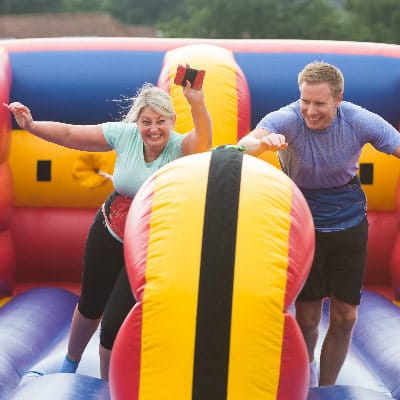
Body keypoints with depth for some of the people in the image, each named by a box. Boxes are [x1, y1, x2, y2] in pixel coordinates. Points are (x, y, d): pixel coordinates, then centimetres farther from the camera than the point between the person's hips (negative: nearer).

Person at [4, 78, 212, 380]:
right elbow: (70, 134, -4)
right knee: (91, 304, 24)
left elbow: (203, 140, -46)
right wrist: (31, 125, -14)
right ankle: (70, 364, 52)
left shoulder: (180, 148, -23)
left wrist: (197, 103, -63)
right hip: (108, 235, 4)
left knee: (116, 323, -3)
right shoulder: (126, 135, -11)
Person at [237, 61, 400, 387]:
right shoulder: (286, 119, -22)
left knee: (345, 316, 6)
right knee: (307, 317, -2)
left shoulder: (360, 122, -17)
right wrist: (264, 143, -62)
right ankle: (305, 378, 26)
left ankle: (326, 388, 26)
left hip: (349, 223, 2)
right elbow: (243, 147, -38)